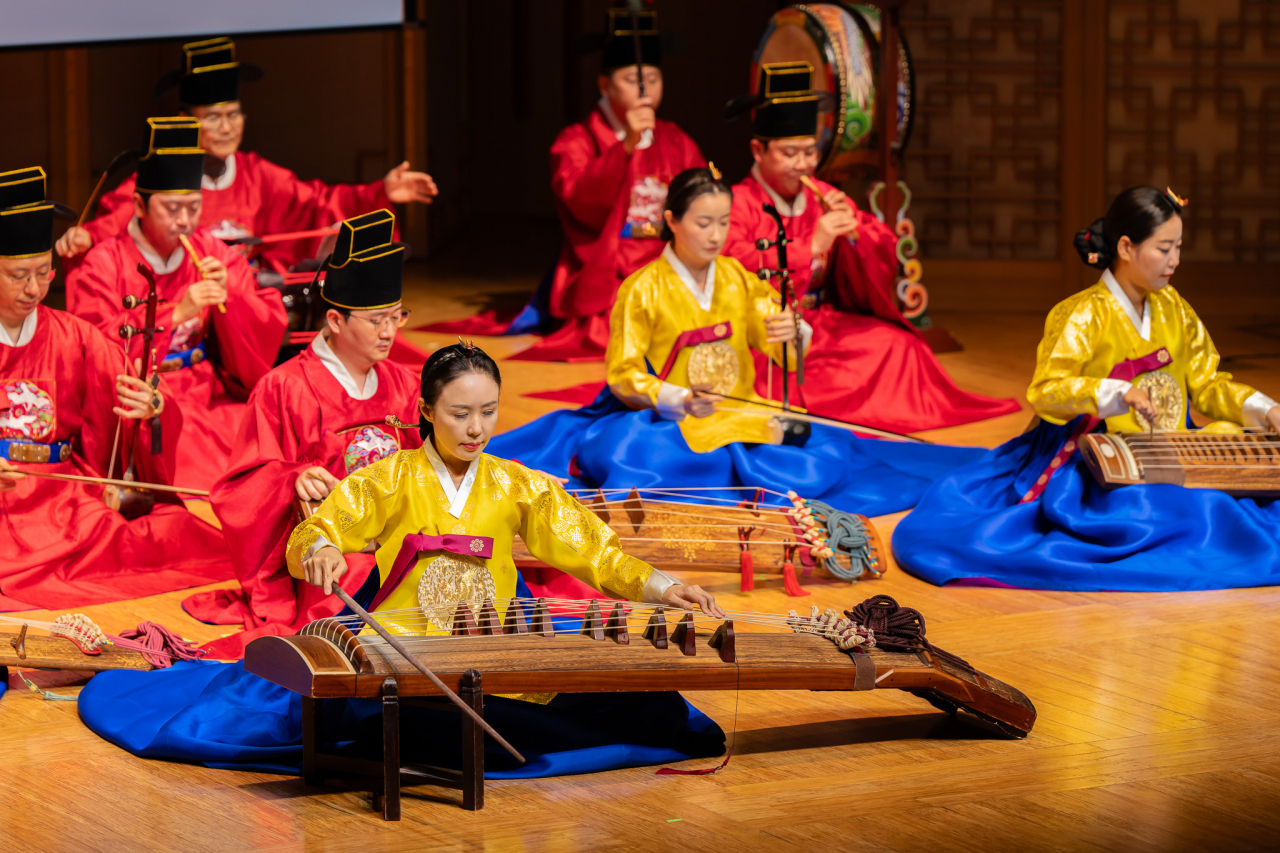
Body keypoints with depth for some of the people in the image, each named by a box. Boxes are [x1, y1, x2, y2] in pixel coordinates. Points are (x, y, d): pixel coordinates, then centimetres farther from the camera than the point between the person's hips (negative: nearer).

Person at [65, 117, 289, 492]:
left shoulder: (214, 255, 11)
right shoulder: (102, 266, -1)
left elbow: (267, 343, 8)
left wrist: (229, 296, -11)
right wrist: (175, 312, -21)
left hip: (210, 399, 4)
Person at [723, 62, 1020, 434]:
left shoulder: (823, 198, 14)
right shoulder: (738, 204, -4)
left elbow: (887, 258, 13)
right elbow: (739, 272, -22)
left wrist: (854, 232, -9)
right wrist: (811, 246, -25)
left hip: (824, 322, 6)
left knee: (897, 345, -13)